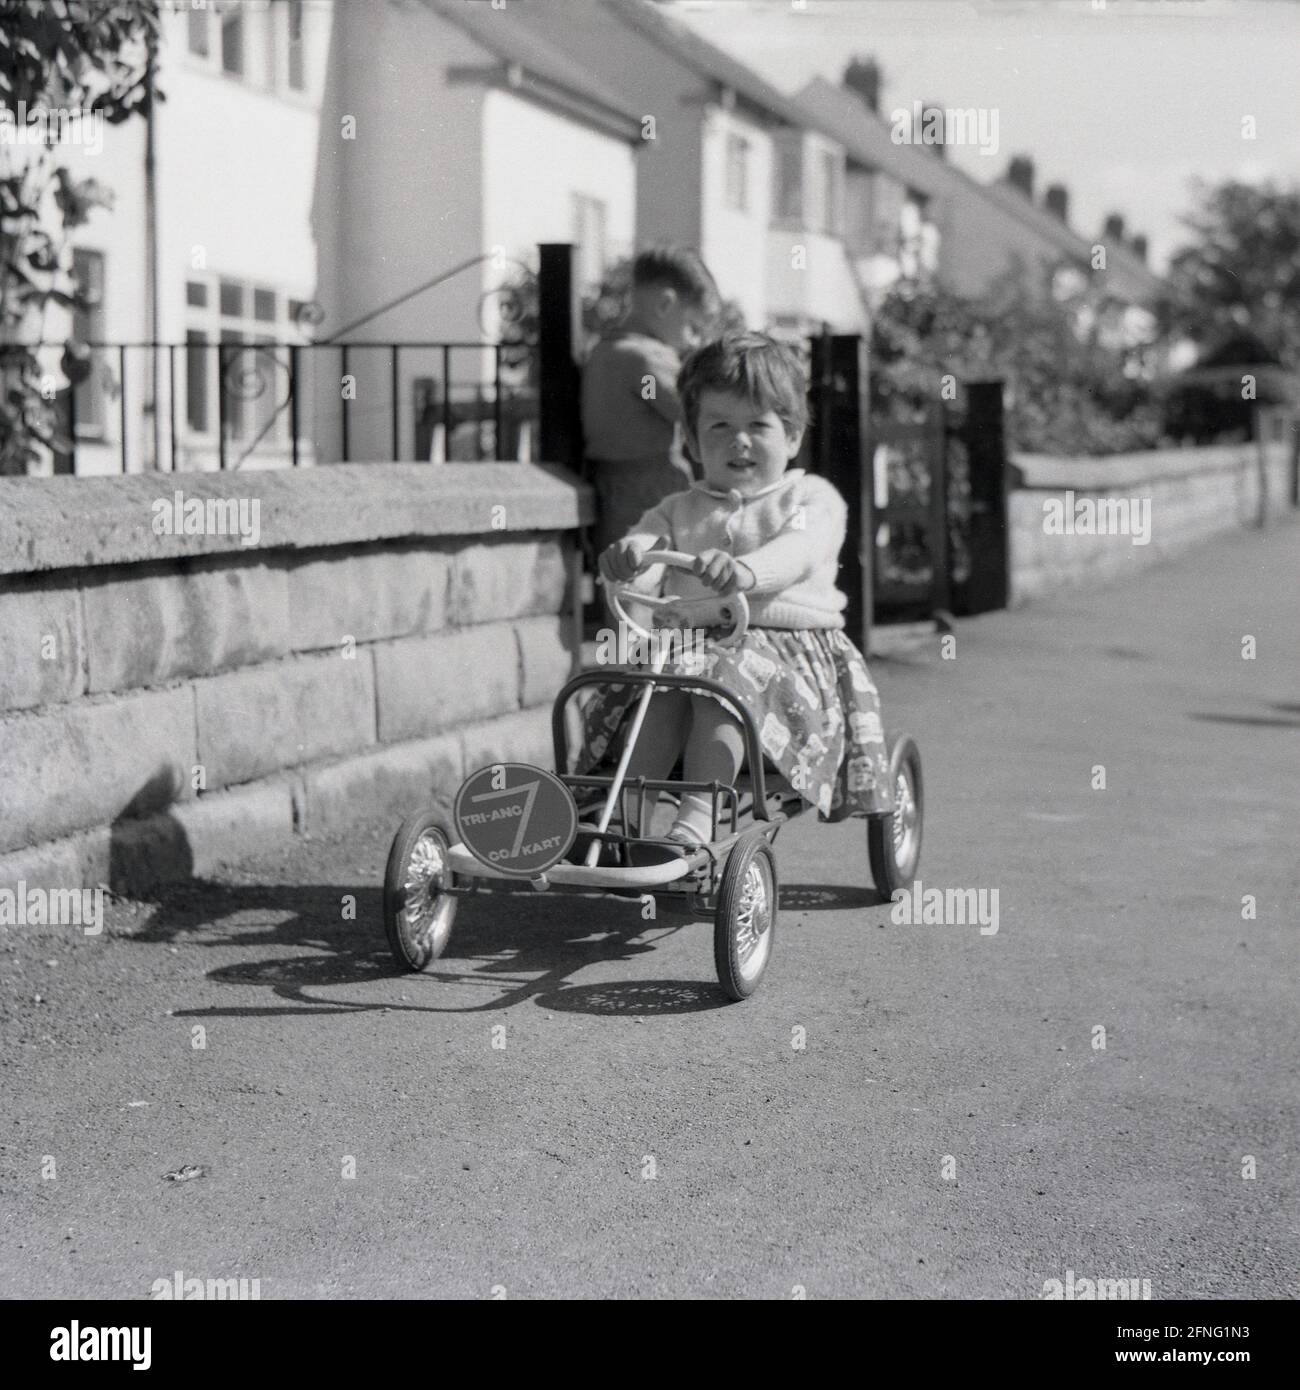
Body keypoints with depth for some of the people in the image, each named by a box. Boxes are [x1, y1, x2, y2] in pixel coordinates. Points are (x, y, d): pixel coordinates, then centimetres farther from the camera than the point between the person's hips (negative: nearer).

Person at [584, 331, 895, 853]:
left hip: (789, 644, -4)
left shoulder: (811, 499, 7)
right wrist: (627, 556, -27)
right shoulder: (681, 511, 20)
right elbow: (649, 542, 2)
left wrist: (745, 571, -40)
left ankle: (694, 820, -45)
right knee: (659, 694, -29)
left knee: (725, 680, -35)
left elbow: (798, 551, -16)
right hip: (688, 641, 4)